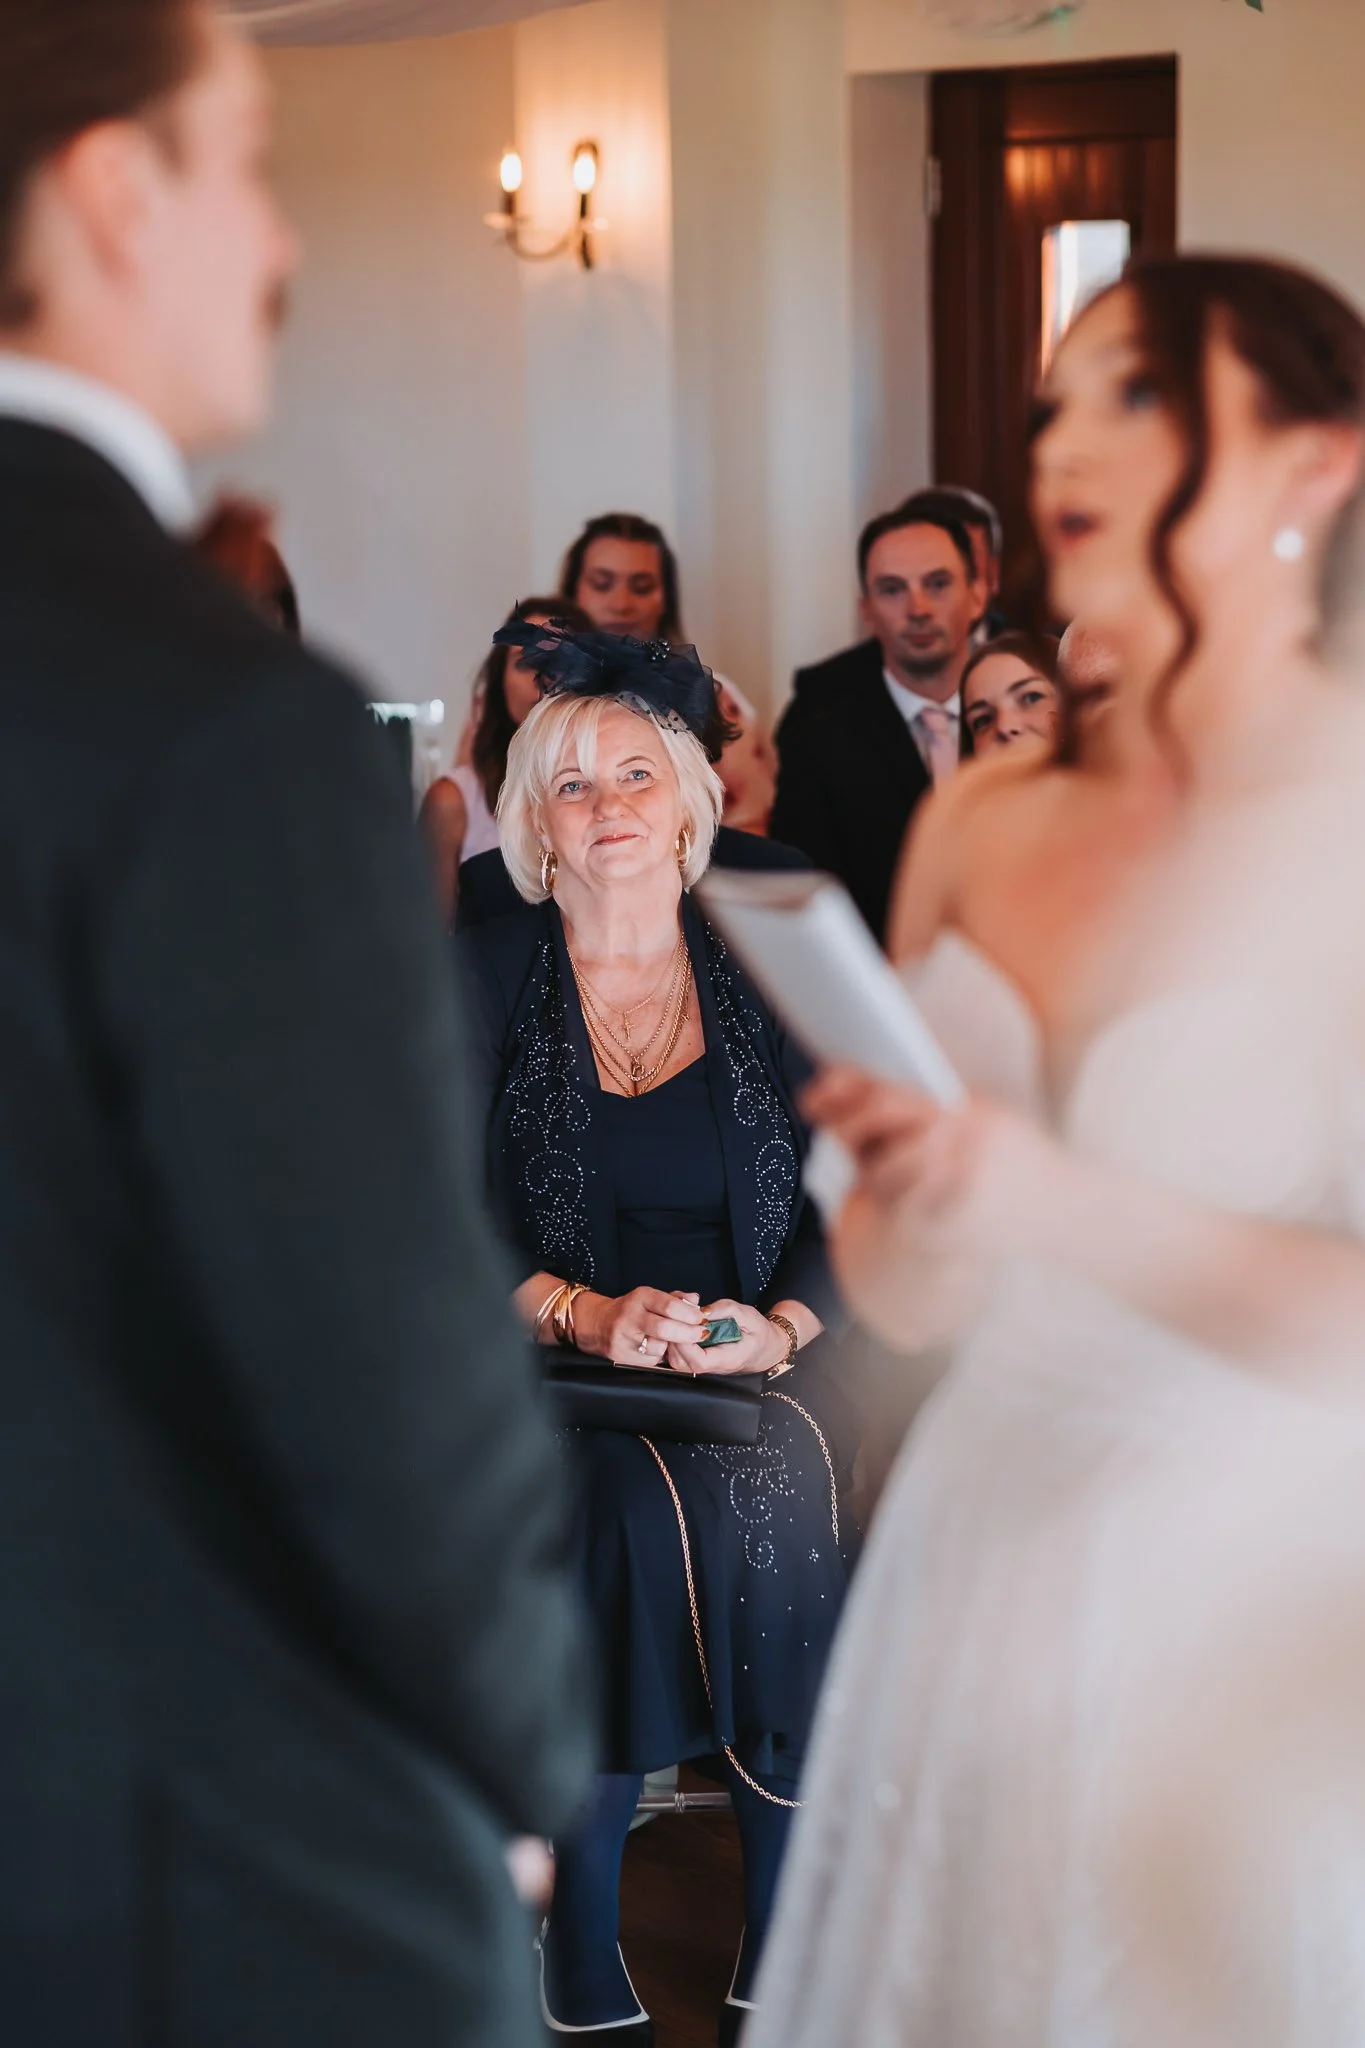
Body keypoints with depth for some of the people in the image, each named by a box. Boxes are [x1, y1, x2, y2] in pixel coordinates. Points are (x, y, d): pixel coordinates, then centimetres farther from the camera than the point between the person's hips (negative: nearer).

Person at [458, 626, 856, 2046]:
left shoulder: (769, 982, 9)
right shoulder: (482, 984, 6)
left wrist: (779, 1325, -12)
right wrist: (583, 1312, -15)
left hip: (754, 1361, 1)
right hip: (550, 1365, -1)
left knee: (778, 1497, -23)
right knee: (635, 1514, -25)